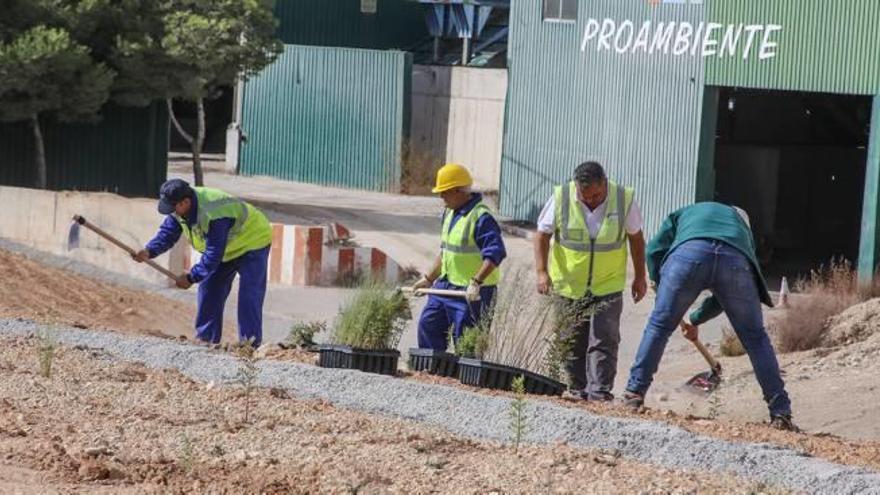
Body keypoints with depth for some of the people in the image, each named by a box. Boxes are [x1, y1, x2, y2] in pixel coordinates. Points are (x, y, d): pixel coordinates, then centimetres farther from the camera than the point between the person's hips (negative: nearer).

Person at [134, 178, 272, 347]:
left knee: (249, 295, -17)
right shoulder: (179, 207, -13)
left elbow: (213, 255, -35)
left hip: (252, 243, -9)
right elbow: (167, 233, -8)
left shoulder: (214, 215, -39)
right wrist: (149, 252, -26)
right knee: (209, 289, 4)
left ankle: (250, 343, -18)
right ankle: (206, 337, 10)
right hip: (227, 250, 9)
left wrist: (191, 277, -30)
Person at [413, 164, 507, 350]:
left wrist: (476, 282, -33)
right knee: (428, 325, 10)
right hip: (446, 285, 9)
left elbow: (495, 254, -26)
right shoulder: (450, 213, 11)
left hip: (472, 292, -9)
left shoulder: (481, 217, -19)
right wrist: (429, 278, 21)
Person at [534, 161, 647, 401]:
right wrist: (542, 272, -15)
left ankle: (599, 394, -14)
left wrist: (640, 277, 7)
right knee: (573, 342, 7)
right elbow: (542, 235, -4)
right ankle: (578, 392, 19)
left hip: (608, 285, -1)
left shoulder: (624, 199, -12)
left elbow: (636, 238, 3)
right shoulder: (561, 198, -13)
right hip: (569, 284, 1)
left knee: (604, 340, -12)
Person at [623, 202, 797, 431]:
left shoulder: (682, 214, 40)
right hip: (736, 261, 2)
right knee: (755, 337, 12)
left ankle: (634, 394, 12)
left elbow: (655, 251, 22)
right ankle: (780, 413, 12)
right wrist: (696, 319, 49)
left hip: (689, 253, -2)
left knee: (659, 325, 14)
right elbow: (727, 297, 39)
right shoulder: (743, 228, 42)